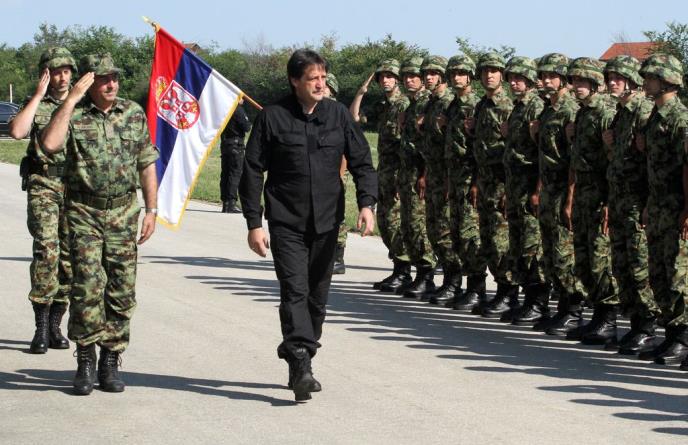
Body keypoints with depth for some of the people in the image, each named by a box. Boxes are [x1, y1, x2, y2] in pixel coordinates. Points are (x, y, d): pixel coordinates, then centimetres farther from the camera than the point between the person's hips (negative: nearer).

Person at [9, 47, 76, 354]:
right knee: (46, 250, -16)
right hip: (43, 187, -3)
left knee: (70, 254, 4)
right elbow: (16, 131, -15)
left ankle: (55, 325, 13)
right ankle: (41, 327, -13)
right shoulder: (35, 105, 5)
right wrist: (39, 96, -10)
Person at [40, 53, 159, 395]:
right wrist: (71, 99, -20)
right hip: (84, 213, -3)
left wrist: (151, 209, 6)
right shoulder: (74, 115, -3)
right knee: (87, 287, -9)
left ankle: (111, 361, 12)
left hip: (124, 213, 3)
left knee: (122, 291, 2)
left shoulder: (134, 114, 7)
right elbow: (50, 144, -23)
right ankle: (85, 362, 2)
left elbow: (147, 165, 12)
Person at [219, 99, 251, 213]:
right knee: (235, 174, -6)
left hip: (224, 143, 8)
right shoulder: (238, 110, -13)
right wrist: (249, 123, 6)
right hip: (236, 144, -8)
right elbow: (246, 127, -14)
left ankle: (225, 203, 12)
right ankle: (231, 203, -11)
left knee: (225, 174, 9)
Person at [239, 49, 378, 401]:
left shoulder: (337, 115, 6)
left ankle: (300, 364, 22)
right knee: (294, 291, -15)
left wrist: (366, 203, -8)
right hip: (286, 223, -4)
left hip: (326, 222, 4)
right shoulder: (272, 118, -2)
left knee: (318, 295, 10)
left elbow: (362, 162, 9)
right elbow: (252, 172, 0)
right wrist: (254, 223, -5)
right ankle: (300, 366, -22)